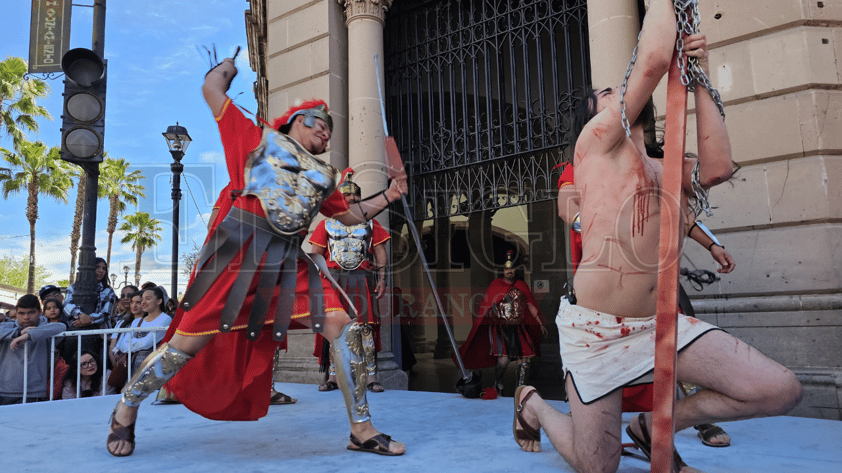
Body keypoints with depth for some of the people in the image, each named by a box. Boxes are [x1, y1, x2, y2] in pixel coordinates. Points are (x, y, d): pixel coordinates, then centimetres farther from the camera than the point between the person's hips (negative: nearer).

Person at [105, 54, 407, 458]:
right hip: (239, 248, -4)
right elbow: (212, 89, 16)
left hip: (288, 262, 5)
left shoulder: (323, 175, 24)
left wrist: (387, 197, 17)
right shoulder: (260, 139, 13)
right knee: (190, 341, -2)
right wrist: (231, 65, 35)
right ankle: (125, 410, 25)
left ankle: (362, 431, 2)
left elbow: (349, 215, 29)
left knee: (342, 327, -8)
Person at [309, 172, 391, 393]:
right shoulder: (327, 223, 13)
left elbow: (381, 253, 9)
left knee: (365, 326, -7)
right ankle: (332, 376, 8)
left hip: (360, 279, 0)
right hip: (333, 278, 1)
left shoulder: (370, 223, 14)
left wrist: (382, 279, -1)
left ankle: (371, 377, -5)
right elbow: (316, 254, 10)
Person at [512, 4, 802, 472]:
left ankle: (656, 426, 15)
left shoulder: (664, 171, 16)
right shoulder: (596, 141, -4)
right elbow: (654, 59, -13)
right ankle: (531, 402, 35)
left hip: (662, 323, 6)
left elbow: (717, 167, -5)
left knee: (780, 390, -8)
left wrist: (698, 79, 1)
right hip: (597, 330, -6)